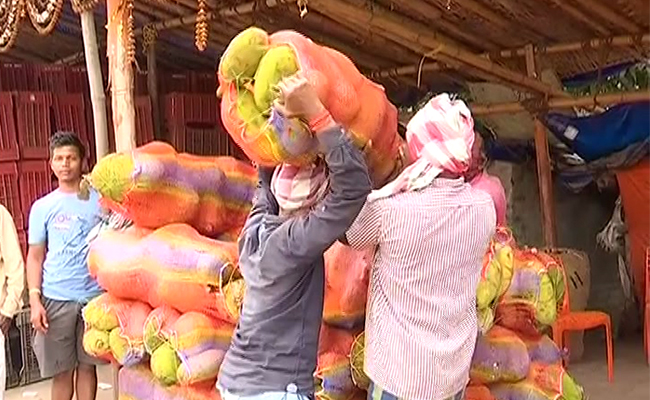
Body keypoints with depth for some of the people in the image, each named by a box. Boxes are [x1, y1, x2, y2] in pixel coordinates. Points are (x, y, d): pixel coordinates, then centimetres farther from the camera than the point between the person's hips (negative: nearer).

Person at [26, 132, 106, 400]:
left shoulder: (99, 200, 4)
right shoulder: (42, 207, 5)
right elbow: (35, 257, 6)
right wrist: (34, 300, -5)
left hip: (94, 296, 0)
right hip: (55, 298, 0)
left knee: (87, 365, 10)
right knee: (62, 371, 7)